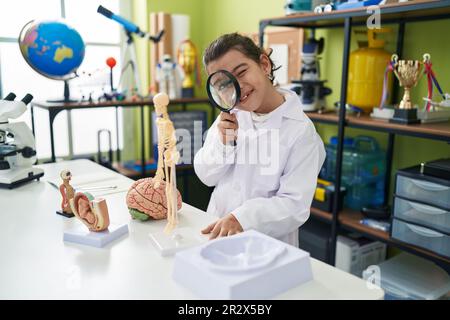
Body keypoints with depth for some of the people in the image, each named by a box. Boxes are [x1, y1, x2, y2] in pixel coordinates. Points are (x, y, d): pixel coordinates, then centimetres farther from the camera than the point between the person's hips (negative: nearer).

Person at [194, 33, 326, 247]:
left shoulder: (302, 131, -12)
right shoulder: (232, 116, 4)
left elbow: (295, 207, -14)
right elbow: (206, 176, 6)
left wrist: (243, 218, -28)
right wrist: (223, 142, -11)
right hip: (217, 232, 5)